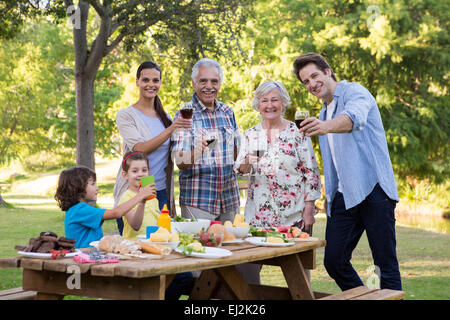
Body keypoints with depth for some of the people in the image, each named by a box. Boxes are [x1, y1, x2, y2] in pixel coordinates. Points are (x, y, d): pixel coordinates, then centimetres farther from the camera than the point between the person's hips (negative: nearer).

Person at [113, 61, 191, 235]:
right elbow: (140, 149, -17)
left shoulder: (164, 117, 14)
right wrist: (170, 130, -27)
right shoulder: (125, 115, -3)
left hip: (161, 193, 5)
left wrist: (172, 201, 16)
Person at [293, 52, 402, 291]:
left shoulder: (354, 92, -4)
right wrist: (329, 194, 20)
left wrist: (326, 127, -48)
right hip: (343, 197, 8)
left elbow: (354, 117, -29)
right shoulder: (324, 114, 23)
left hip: (373, 190, -8)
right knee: (333, 261, 4)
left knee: (386, 263, -5)